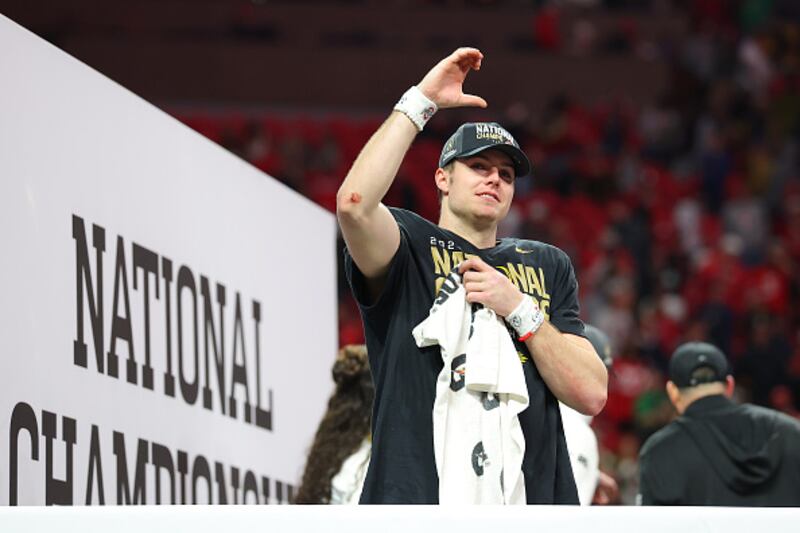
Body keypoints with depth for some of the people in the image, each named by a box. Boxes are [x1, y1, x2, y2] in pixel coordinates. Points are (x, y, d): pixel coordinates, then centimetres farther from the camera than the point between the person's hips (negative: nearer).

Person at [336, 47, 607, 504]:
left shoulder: (548, 266, 21)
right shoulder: (409, 247, 9)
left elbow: (592, 395, 11)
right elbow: (354, 201, -16)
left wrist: (519, 309, -2)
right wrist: (421, 101, -9)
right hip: (420, 498, -4)